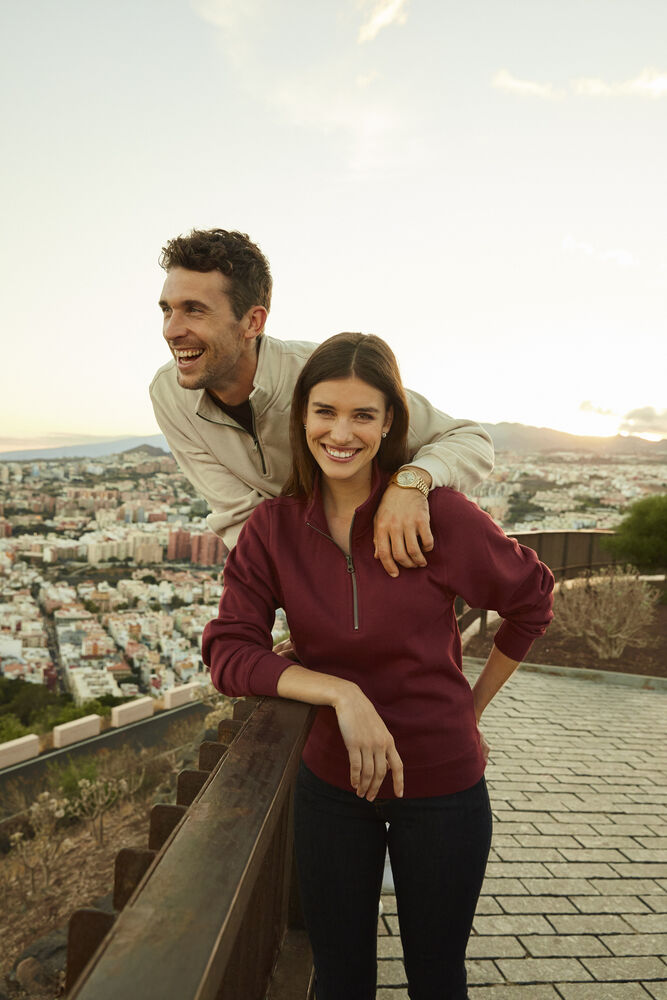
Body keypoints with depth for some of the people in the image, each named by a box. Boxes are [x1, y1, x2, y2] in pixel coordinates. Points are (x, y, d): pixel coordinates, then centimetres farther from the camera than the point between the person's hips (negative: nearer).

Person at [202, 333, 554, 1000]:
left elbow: (531, 599, -2)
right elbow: (227, 652, -15)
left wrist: (471, 707, 3)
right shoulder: (274, 527, -9)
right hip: (331, 783, 2)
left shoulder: (438, 514, -17)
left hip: (442, 786, -1)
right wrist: (342, 692, -28)